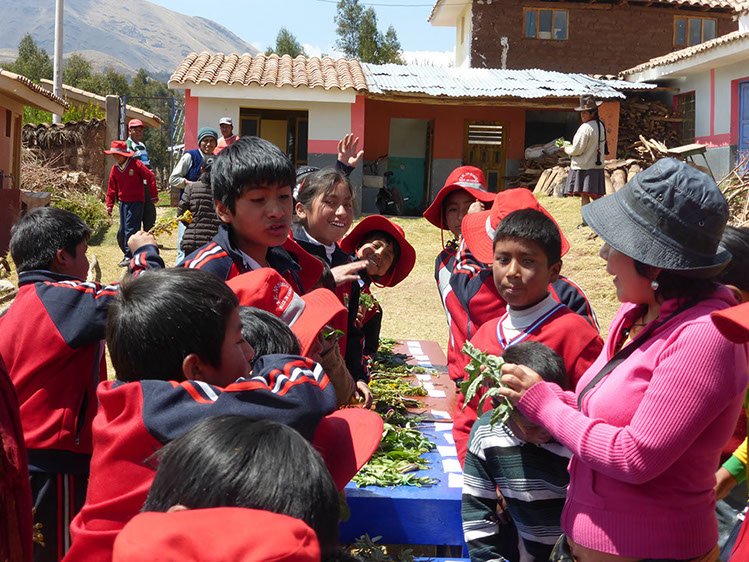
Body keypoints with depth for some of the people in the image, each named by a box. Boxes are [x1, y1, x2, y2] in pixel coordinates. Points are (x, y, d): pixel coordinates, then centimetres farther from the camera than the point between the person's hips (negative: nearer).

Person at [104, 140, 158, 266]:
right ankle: (127, 253, 24)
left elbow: (150, 177, -7)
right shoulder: (115, 168, 8)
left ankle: (130, 256, -4)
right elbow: (111, 187, 13)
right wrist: (109, 205, 11)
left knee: (131, 229, -10)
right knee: (122, 231, 9)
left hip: (136, 202, -6)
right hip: (123, 202, 6)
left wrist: (153, 195, -4)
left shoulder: (135, 164, -10)